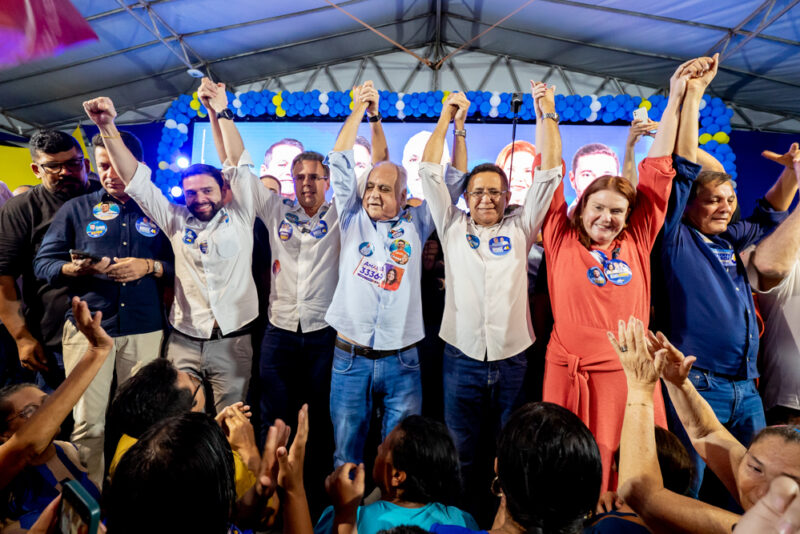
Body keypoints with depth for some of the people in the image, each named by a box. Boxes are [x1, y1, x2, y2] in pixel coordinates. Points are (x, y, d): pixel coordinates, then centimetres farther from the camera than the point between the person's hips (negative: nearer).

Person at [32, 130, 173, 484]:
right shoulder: (76, 209, 10)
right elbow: (42, 263, 6)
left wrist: (149, 266, -12)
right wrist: (75, 269, -14)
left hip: (145, 330, 0)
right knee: (88, 423, 0)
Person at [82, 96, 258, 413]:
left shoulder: (239, 217, 2)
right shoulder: (176, 221, 8)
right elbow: (136, 179, 5)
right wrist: (107, 127, -1)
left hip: (232, 342, -2)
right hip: (183, 342, 2)